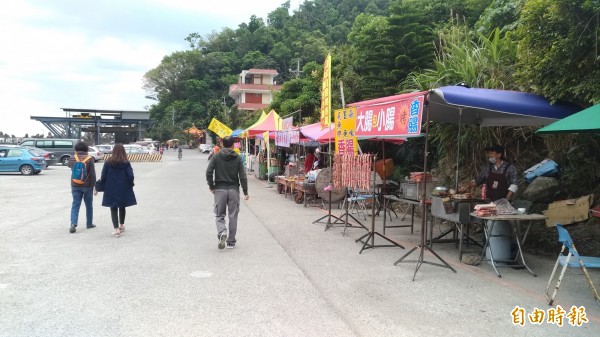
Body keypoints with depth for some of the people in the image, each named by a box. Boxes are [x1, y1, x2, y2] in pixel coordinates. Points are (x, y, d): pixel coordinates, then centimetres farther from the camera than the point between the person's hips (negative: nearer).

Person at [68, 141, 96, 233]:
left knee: (75, 205, 3)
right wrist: (93, 184, -5)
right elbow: (92, 173, -12)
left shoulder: (72, 159, -1)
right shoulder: (90, 159, -8)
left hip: (75, 185, 2)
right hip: (87, 185, -2)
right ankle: (89, 223, 20)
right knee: (89, 205, 12)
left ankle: (73, 224, -13)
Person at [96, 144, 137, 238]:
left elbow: (103, 177, -4)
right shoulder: (126, 163, -6)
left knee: (113, 209, 4)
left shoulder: (108, 162, -4)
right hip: (123, 190, 1)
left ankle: (116, 229, -6)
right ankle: (121, 225, 34)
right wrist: (130, 185, 6)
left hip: (111, 190, -1)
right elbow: (130, 176, -11)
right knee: (122, 207, 18)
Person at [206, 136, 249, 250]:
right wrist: (245, 192, 2)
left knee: (219, 215, 10)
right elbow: (242, 176, -4)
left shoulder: (216, 157, 0)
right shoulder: (237, 158, -1)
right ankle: (231, 242, 13)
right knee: (233, 216, 9)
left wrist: (211, 186, 3)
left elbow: (209, 172, -9)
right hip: (234, 190, 0)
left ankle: (222, 233, -18)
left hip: (220, 190, 0)